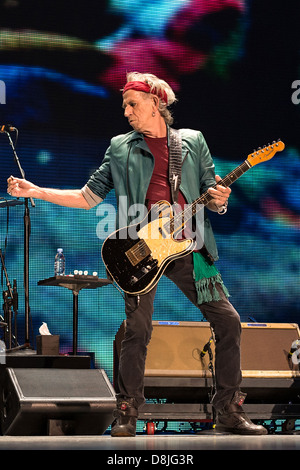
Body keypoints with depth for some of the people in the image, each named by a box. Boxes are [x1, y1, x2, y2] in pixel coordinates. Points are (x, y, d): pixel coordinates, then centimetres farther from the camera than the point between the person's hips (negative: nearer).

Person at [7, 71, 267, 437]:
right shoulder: (121, 148, 12)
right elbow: (88, 196, 10)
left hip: (190, 249, 1)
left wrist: (218, 200, -11)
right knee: (137, 329, -8)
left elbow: (213, 197, 13)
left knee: (227, 321, -3)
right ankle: (126, 415, 5)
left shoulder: (193, 141, 13)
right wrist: (35, 191, 2)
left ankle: (229, 412, 7)